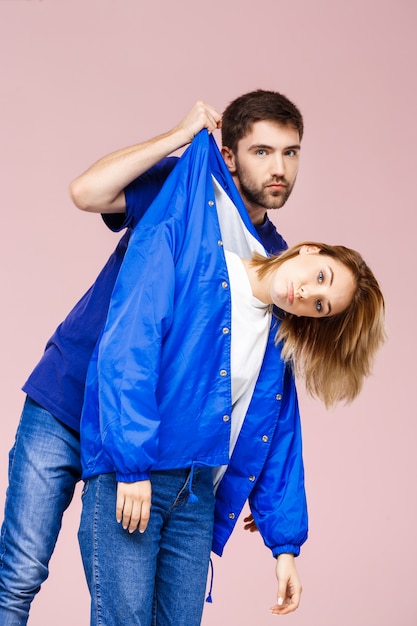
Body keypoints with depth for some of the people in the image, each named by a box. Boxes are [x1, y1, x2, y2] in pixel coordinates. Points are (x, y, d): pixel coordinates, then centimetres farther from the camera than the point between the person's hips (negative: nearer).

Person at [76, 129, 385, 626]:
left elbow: (279, 445, 17)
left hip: (198, 494, 6)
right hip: (128, 474, -6)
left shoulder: (275, 345, 13)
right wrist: (132, 464, -20)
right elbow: (128, 344, -15)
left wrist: (285, 544, 14)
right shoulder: (183, 245, -4)